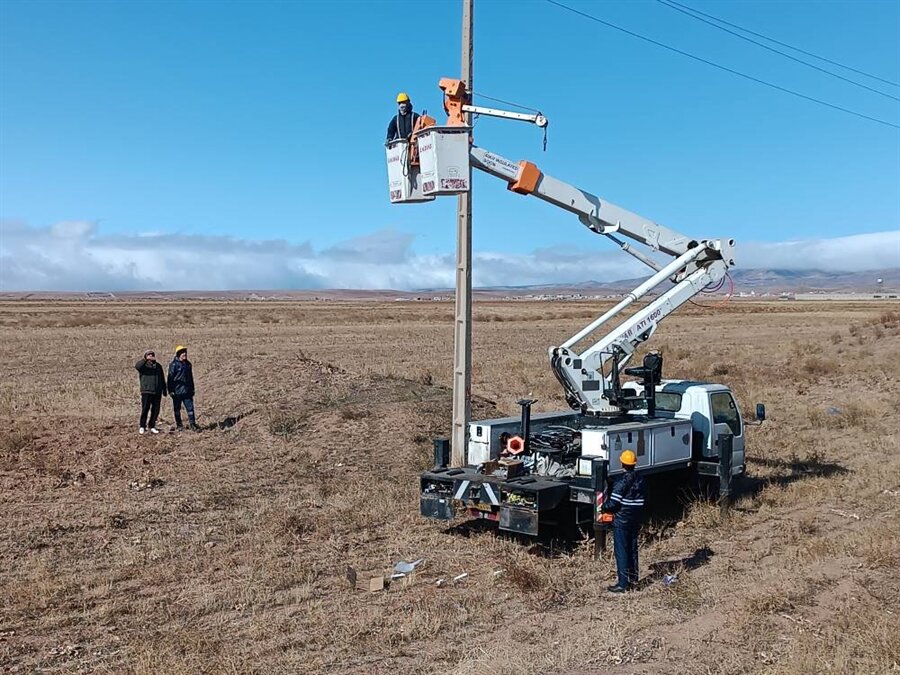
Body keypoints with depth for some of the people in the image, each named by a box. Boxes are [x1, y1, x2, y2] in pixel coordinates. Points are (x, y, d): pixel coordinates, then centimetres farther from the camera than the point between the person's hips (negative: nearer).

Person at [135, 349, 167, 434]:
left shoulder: (158, 366, 18)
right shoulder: (144, 366, 2)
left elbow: (162, 379, 23)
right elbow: (137, 366, -24)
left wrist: (164, 390, 21)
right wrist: (146, 359, -33)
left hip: (157, 392, 5)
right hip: (146, 391, -5)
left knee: (156, 410, 4)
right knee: (145, 409, -6)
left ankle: (152, 426, 14)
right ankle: (142, 427, 6)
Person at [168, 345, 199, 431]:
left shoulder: (188, 364, 10)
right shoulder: (174, 364, -8)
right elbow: (170, 378, -9)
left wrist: (192, 389, 18)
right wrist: (171, 390, -13)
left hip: (187, 391, 5)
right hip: (177, 391, -4)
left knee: (190, 407, -1)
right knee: (177, 409, 8)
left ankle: (192, 424, 1)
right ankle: (178, 425, 18)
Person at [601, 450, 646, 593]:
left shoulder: (621, 481, -18)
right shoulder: (640, 480, 4)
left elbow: (613, 503, -20)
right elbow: (641, 500, 9)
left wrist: (603, 507, -2)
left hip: (621, 522, -7)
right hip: (635, 521, 7)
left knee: (621, 552, -2)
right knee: (633, 550, 16)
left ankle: (623, 584, 0)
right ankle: (633, 579, 24)